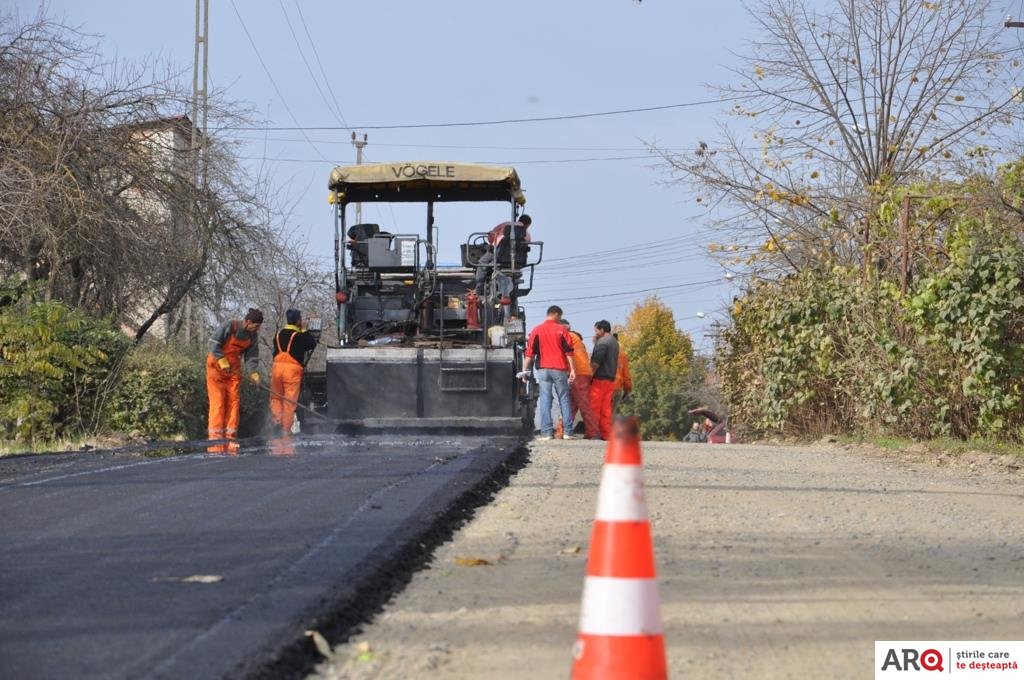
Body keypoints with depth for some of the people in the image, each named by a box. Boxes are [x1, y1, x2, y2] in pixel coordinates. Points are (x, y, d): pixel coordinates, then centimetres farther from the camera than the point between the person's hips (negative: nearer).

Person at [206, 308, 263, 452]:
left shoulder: (253, 337, 0)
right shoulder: (230, 326, -18)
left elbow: (252, 357, 2)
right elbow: (214, 343, -16)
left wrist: (253, 372, -13)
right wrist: (222, 361, -20)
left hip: (234, 368, 6)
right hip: (217, 366, -6)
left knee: (234, 401, 2)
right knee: (218, 402, -10)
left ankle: (230, 437, 7)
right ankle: (215, 438, -11)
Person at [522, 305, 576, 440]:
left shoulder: (536, 331, 4)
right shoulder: (561, 329, 0)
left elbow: (530, 353, 1)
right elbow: (569, 352, -4)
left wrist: (525, 370, 5)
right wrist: (572, 370, -2)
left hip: (543, 369, 1)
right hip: (560, 369, -1)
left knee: (545, 400, 1)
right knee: (564, 400, 6)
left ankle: (546, 432, -4)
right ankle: (568, 432, 5)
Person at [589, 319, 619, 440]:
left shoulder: (602, 341, -12)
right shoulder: (614, 342, 17)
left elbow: (596, 362, -18)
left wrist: (590, 375, -8)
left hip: (600, 379, -9)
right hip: (611, 379, 9)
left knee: (594, 407, -5)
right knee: (606, 408, 8)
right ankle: (607, 433, 5)